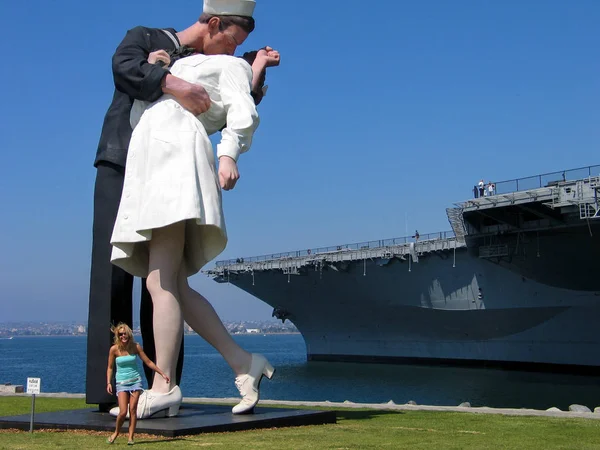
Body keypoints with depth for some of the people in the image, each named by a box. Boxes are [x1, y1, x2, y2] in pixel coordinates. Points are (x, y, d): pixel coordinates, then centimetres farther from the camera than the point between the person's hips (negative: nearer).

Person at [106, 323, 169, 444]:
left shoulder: (136, 347, -2)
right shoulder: (114, 349, -5)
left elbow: (148, 362, 4)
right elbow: (110, 367, 4)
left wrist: (162, 373, 2)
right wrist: (108, 383, -7)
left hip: (135, 381, 1)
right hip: (121, 383, -1)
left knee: (133, 410, -5)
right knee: (123, 412, -10)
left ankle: (131, 437, 2)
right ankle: (116, 433, 15)